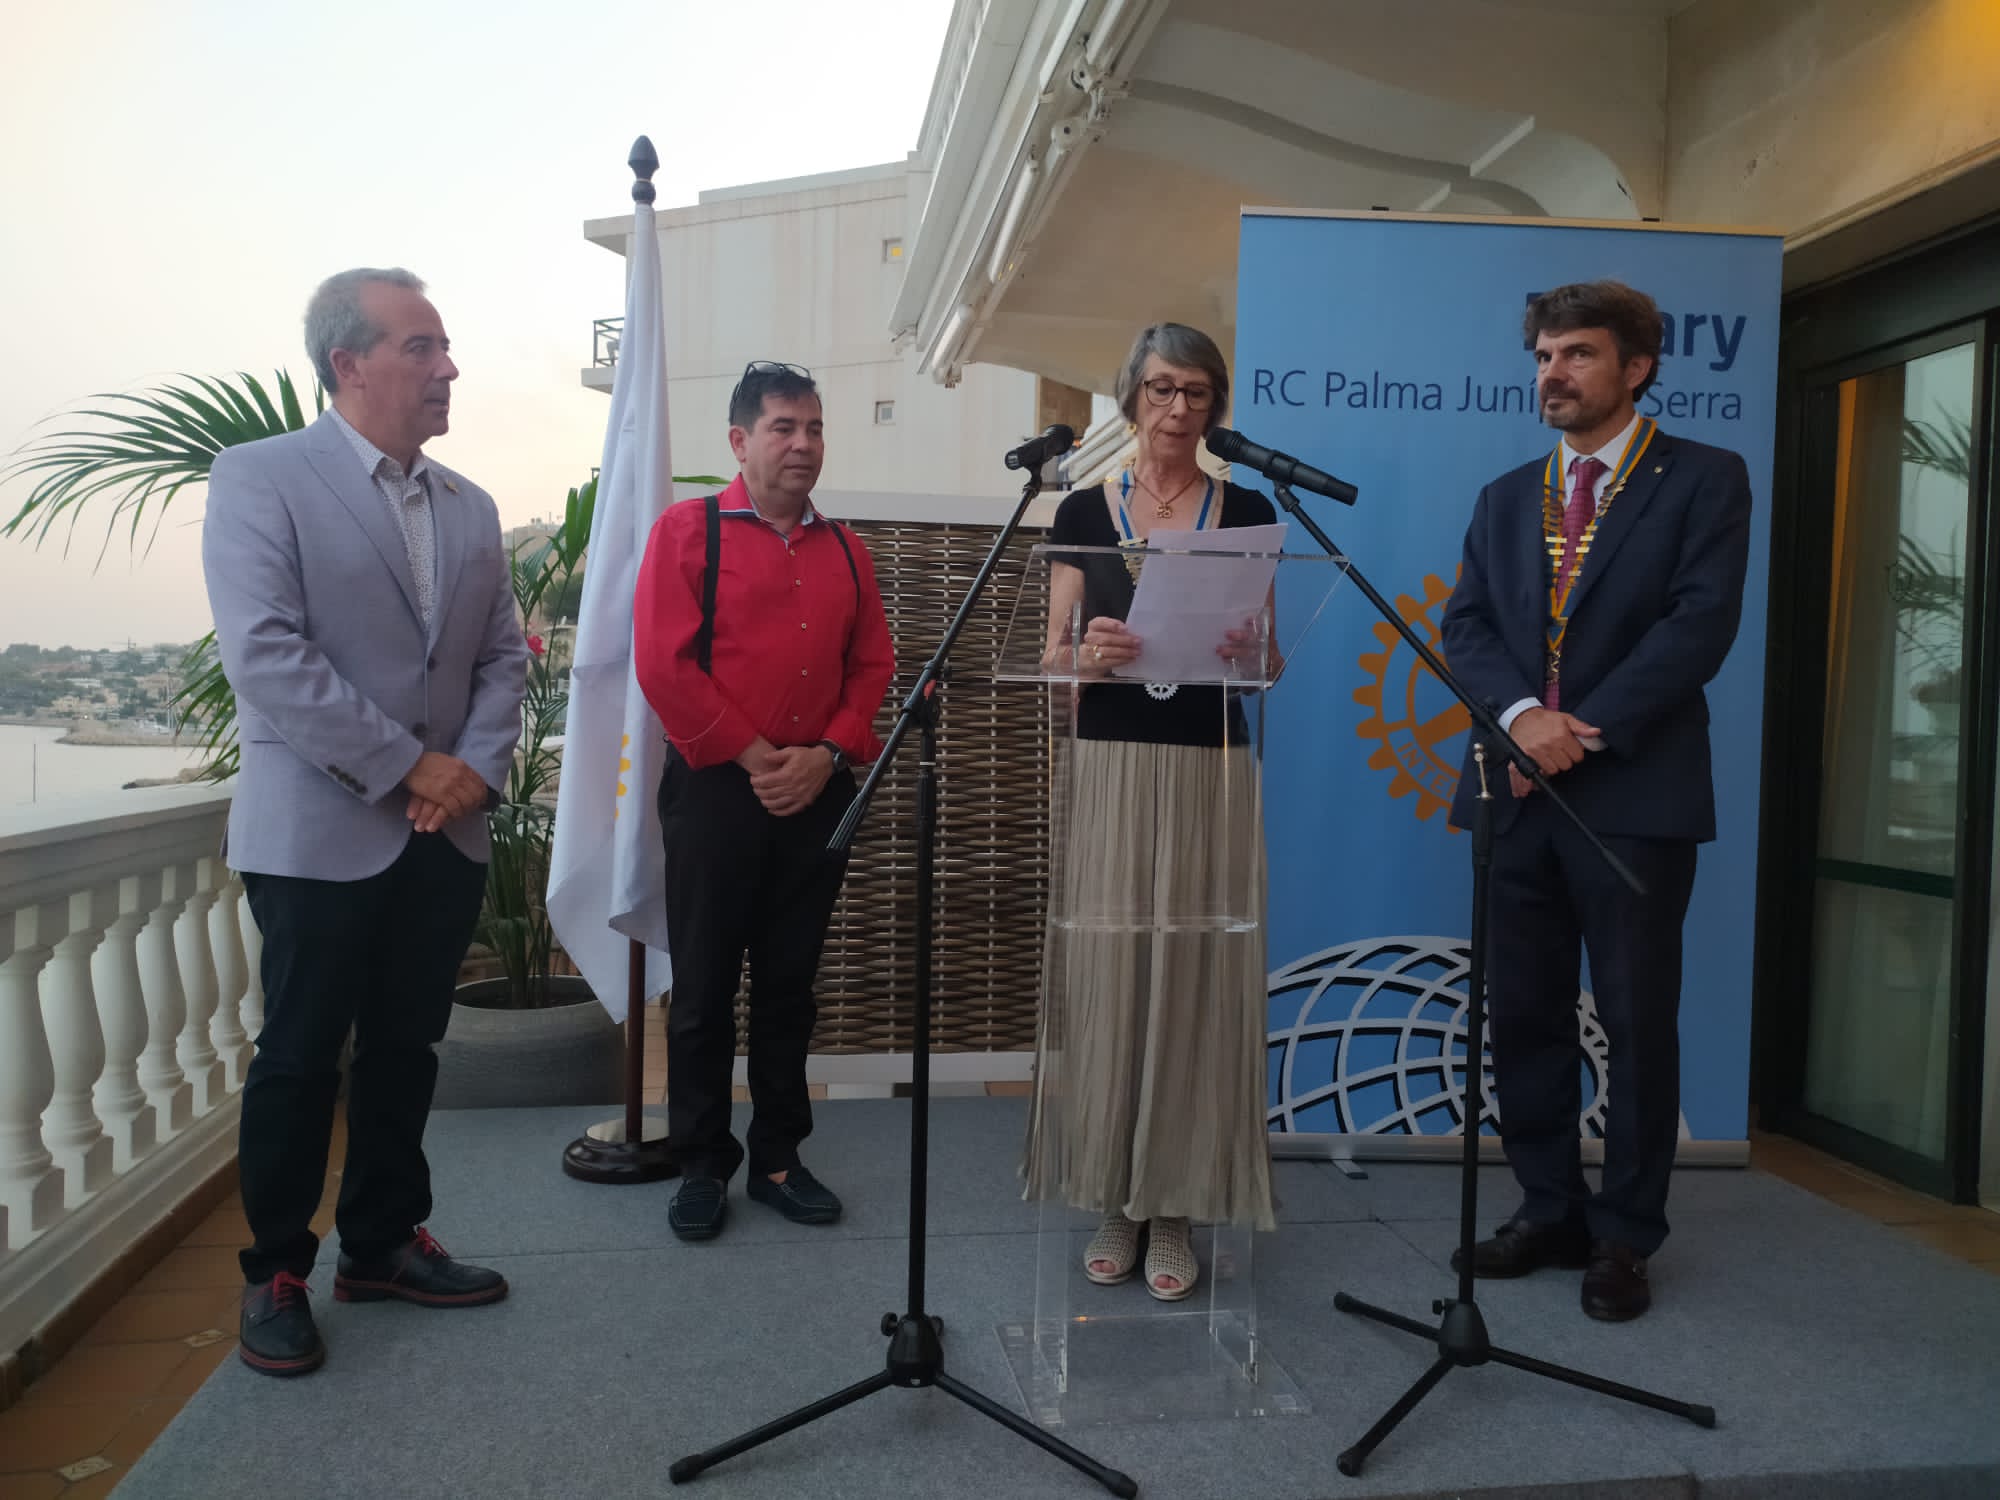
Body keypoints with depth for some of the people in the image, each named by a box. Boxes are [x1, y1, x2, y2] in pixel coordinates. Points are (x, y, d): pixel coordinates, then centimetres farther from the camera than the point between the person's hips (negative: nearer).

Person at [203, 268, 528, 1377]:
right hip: (319, 834, -5)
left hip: (446, 834, 6)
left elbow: (503, 654, 11)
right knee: (299, 1060, 5)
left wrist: (477, 766, -6)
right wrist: (409, 767, -16)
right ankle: (276, 1273, 22)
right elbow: (265, 655, -16)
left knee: (404, 1049, 14)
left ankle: (383, 1243, 29)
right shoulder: (259, 478, -6)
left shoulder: (469, 508, 12)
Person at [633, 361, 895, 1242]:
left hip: (816, 796, 4)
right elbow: (662, 664, -10)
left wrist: (828, 754, -5)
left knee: (790, 983, 12)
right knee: (703, 986, 5)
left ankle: (777, 1158, 24)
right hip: (714, 790, -4)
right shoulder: (688, 530, -2)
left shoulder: (843, 549, 13)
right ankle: (701, 1166, 19)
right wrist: (751, 757, -12)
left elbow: (873, 664, 10)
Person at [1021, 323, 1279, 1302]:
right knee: (1104, 977, 3)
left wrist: (1247, 652, -16)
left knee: (1195, 983, 2)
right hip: (1108, 769, 1)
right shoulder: (1085, 512, 6)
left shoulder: (1246, 512, 6)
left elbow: (1268, 660, 6)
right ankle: (1113, 1203, 18)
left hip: (1209, 775, 0)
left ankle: (1175, 1207, 16)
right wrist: (1087, 653, -18)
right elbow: (1053, 660, 4)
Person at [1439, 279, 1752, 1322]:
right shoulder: (1505, 498, 16)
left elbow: (1700, 621, -9)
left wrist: (1585, 728, -15)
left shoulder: (1704, 480, 3)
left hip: (1635, 794, -4)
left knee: (1637, 1022, 4)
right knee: (1523, 1017, 10)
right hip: (1516, 793, 5)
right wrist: (1522, 713, -13)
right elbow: (1465, 623, 5)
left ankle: (1624, 1236, 18)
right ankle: (1550, 1213, 25)